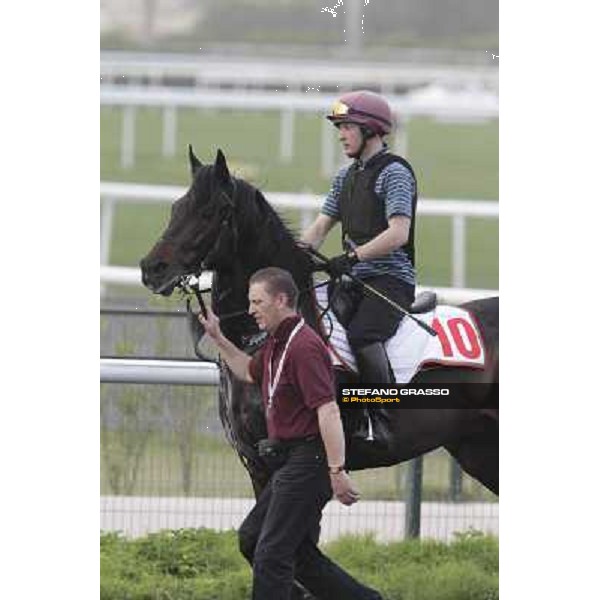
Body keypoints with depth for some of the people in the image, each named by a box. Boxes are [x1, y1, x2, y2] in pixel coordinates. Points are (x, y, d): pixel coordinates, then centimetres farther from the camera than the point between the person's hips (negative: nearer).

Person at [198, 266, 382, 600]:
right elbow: (249, 372, 37)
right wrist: (218, 338, 27)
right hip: (290, 461, 11)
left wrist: (337, 472, -30)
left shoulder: (304, 347, -18)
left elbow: (328, 411, -25)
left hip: (308, 460, -11)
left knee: (271, 553, -9)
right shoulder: (276, 344, 14)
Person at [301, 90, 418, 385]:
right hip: (355, 280, 9)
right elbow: (320, 228, 18)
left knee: (360, 335, -31)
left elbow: (398, 234, -18)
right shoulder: (345, 177, 19)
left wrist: (352, 257, -25)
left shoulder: (394, 171, -7)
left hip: (390, 278, -9)